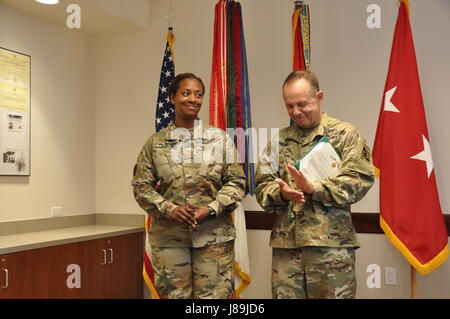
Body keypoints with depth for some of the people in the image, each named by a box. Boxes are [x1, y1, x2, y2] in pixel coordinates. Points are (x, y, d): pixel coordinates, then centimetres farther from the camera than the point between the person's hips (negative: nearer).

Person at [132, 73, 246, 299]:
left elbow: (236, 181, 3)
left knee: (214, 294, 4)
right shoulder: (155, 143, 5)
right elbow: (141, 186, 4)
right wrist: (170, 209, -12)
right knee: (174, 294, 8)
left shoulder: (220, 138, 4)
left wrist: (211, 209, -11)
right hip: (168, 237, 1)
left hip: (214, 235, 0)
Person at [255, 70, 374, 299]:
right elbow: (262, 185, 9)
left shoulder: (345, 133, 2)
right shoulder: (279, 140, 13)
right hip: (286, 242, 4)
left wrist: (313, 188, -20)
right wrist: (282, 193, -13)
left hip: (331, 241, -3)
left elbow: (359, 180, -8)